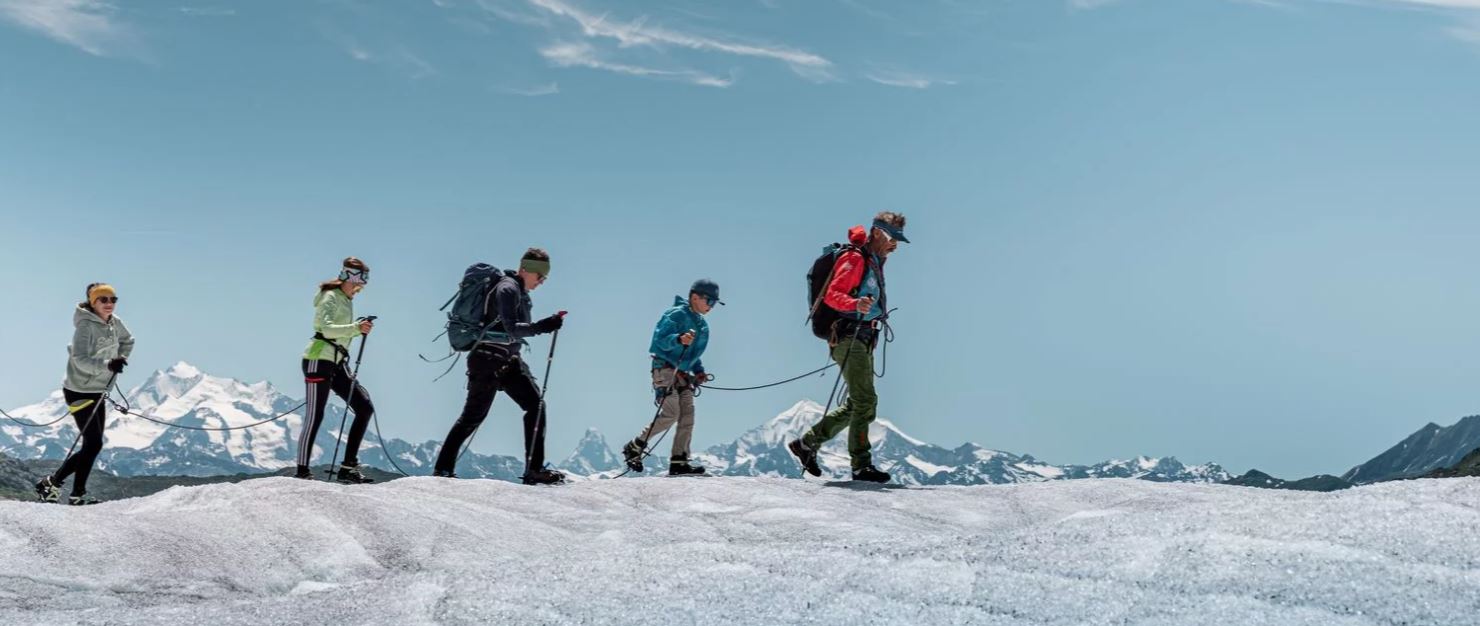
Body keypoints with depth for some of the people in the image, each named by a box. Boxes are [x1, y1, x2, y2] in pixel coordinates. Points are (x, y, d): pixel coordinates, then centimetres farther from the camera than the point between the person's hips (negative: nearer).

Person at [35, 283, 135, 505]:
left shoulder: (115, 323, 4)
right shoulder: (85, 325, -18)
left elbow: (127, 341, 25)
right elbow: (80, 359, -29)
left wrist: (120, 360, 10)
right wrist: (107, 365, -41)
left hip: (98, 391, 8)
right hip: (79, 391, -8)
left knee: (93, 444, 9)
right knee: (93, 444, -9)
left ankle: (78, 494, 16)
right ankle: (51, 484, 4)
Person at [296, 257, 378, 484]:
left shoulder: (347, 300, 17)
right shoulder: (331, 298, -9)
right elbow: (327, 328, -25)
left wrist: (360, 329, 7)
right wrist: (356, 328, -35)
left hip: (337, 363, 9)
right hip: (319, 361, -9)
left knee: (365, 408, 0)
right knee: (314, 417, -7)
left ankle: (348, 467, 0)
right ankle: (302, 472, -1)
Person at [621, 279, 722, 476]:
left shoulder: (702, 325, 19)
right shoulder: (677, 315, -8)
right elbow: (660, 339, -18)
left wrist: (699, 370, 10)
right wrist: (679, 339, -36)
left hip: (683, 374, 9)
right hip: (665, 369, -8)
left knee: (687, 417, -2)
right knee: (670, 415, -17)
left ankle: (679, 462, -2)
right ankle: (634, 447, -3)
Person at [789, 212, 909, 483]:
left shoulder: (873, 263, 20)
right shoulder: (855, 259, -10)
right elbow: (831, 295, -20)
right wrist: (856, 304, -37)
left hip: (863, 341, 10)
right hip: (849, 337, -10)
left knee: (857, 405, 12)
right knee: (865, 401, -15)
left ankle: (807, 443, 20)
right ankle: (862, 465, -15)